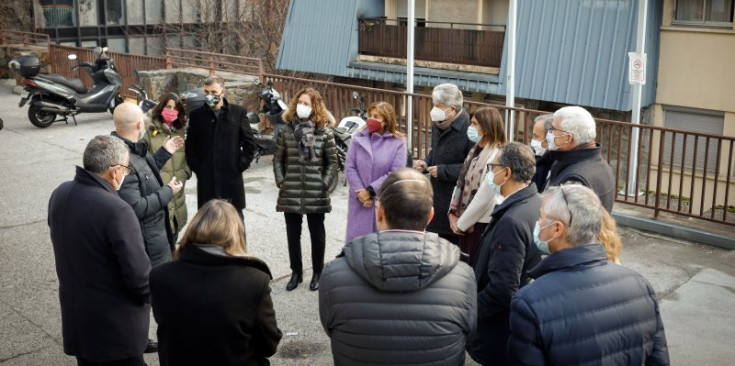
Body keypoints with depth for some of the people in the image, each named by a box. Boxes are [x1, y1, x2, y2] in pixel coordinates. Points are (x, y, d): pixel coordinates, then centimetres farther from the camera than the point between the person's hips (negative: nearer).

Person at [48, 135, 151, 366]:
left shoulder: (60, 194, -3)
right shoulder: (116, 211, -29)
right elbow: (138, 273, -24)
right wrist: (150, 297, -4)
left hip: (75, 316, 8)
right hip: (115, 325, -8)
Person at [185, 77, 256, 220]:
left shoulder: (238, 112, 2)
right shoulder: (196, 115, 6)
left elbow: (249, 142, 4)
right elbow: (190, 145, 11)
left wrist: (241, 165, -3)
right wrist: (196, 167, 1)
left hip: (232, 176, -1)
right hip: (206, 180, 1)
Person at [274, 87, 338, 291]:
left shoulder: (324, 133, -4)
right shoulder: (286, 131, 1)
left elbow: (332, 162, 0)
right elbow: (278, 159, 7)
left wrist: (325, 184, -7)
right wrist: (280, 181, -2)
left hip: (316, 194, -2)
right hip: (290, 193, 2)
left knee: (317, 233, 10)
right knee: (292, 234, 10)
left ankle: (318, 272, 25)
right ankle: (296, 272, 24)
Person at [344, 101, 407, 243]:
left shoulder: (398, 142, -3)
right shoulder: (358, 138, 5)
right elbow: (349, 168, 0)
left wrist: (370, 191, -13)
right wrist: (361, 192, -11)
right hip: (360, 202, 2)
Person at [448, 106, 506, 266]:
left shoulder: (495, 156, -19)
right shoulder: (475, 151, 9)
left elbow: (483, 198, -20)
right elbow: (461, 184, 11)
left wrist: (461, 223, -11)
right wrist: (453, 214, 2)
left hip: (482, 224, -8)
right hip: (467, 223, 8)